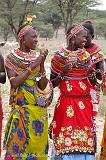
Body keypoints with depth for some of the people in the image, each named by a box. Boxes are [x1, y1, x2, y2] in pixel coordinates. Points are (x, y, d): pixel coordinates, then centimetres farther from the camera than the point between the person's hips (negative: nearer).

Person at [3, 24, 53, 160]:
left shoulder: (37, 56, 7)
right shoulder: (12, 58, -2)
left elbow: (43, 85, 0)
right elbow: (14, 83, -14)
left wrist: (42, 64, -13)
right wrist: (32, 66, -15)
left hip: (39, 108, 4)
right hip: (21, 107, -4)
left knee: (38, 142, 6)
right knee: (19, 143, -3)